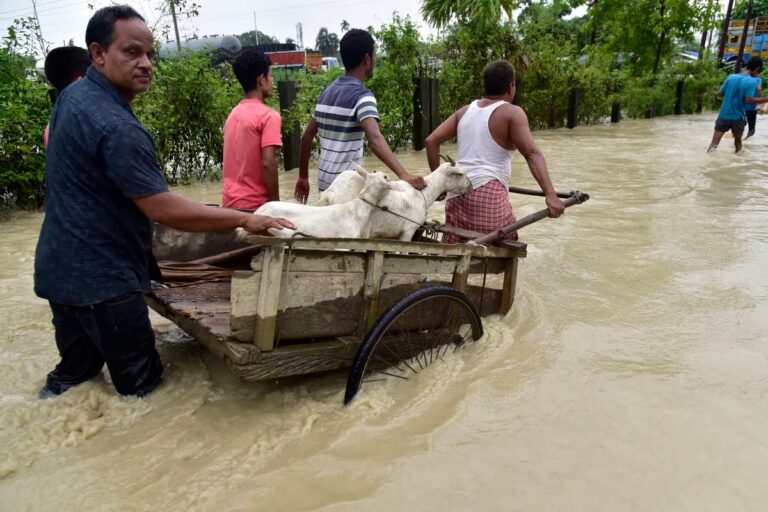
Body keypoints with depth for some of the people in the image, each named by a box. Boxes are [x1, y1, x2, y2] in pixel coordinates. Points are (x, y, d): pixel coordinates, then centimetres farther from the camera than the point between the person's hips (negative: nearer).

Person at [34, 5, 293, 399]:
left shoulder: (72, 96, 8)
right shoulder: (114, 125, -24)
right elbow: (163, 209, -27)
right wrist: (245, 220, -23)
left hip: (62, 268, 10)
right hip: (100, 277, -10)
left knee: (75, 370, 24)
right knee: (140, 387, 4)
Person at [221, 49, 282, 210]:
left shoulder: (233, 113, 11)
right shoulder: (268, 116, -13)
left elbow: (236, 159, 15)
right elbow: (268, 163, -21)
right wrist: (276, 202, -12)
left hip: (230, 201, 8)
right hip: (255, 204, -8)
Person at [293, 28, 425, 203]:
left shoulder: (327, 92, 9)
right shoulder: (362, 96, -16)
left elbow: (307, 137, 13)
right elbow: (375, 139, -33)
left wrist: (303, 177, 22)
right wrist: (403, 175, -44)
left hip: (325, 181, 8)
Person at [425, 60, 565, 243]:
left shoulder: (465, 111, 16)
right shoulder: (512, 113, -2)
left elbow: (431, 141, 13)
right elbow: (531, 153, -15)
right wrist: (550, 194, -24)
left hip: (457, 192, 6)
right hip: (488, 194, -6)